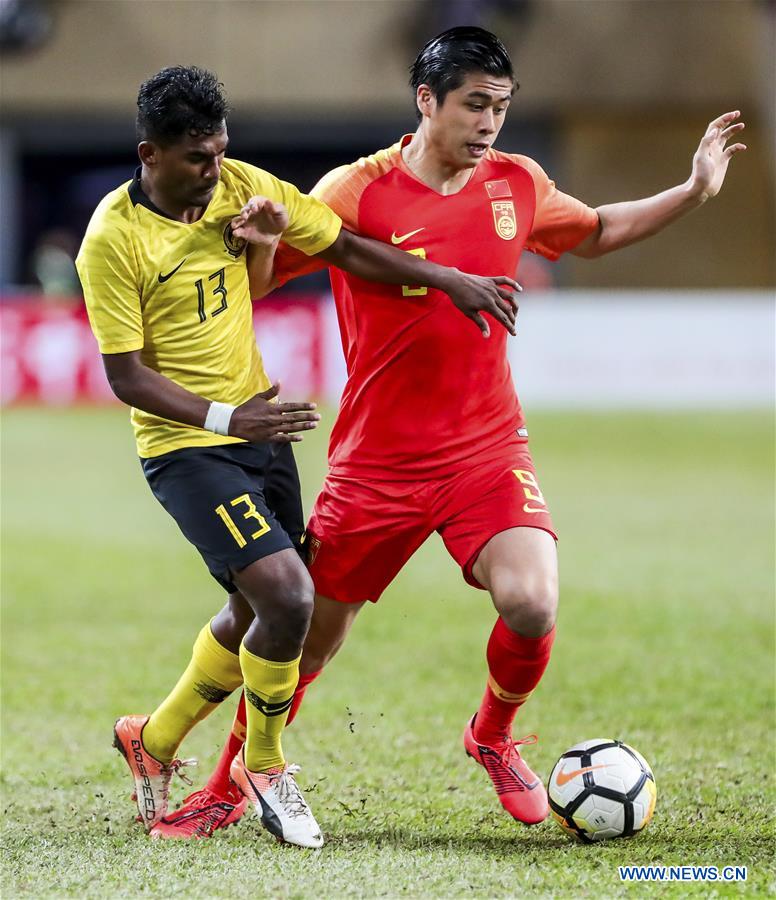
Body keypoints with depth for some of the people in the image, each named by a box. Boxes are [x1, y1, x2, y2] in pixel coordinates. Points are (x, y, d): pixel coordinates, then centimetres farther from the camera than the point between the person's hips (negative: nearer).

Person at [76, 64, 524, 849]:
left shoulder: (241, 188, -1)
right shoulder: (113, 239, -17)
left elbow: (346, 248, 9)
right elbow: (125, 375, -16)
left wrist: (450, 281, 5)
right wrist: (224, 418, -27)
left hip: (258, 433, 7)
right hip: (185, 448, -7)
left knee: (258, 613, 15)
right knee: (287, 596, -20)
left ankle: (153, 742, 37)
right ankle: (264, 768, 3)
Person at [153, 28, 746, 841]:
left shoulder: (518, 185, 3)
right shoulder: (356, 192, -10)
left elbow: (594, 234, 23)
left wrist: (695, 190, 15)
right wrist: (259, 240, -28)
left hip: (487, 450, 2)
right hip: (376, 460, -2)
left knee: (531, 606, -21)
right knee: (307, 635, 5)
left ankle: (493, 737, 11)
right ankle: (227, 790, 27)